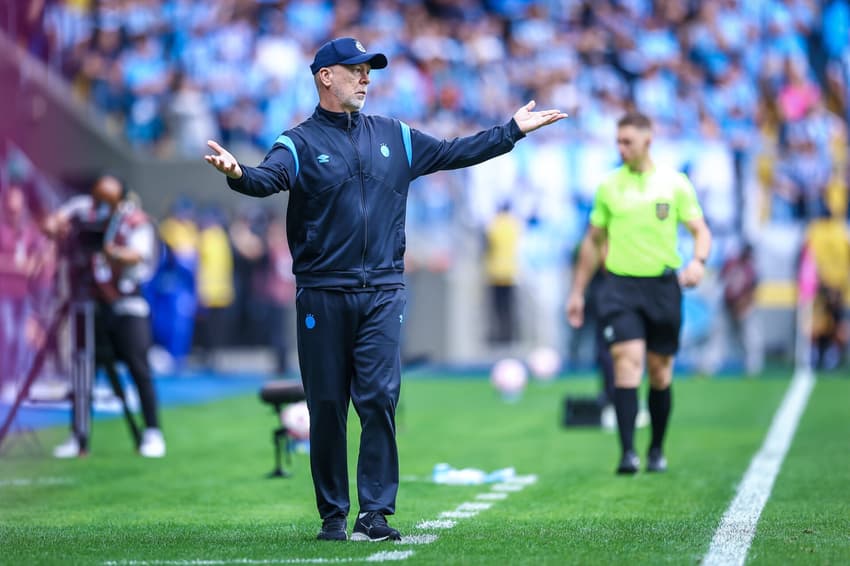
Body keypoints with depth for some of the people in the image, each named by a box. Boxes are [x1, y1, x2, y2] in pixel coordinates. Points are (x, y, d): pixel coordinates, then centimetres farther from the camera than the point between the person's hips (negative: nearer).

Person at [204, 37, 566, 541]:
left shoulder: (396, 138, 15)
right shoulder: (301, 142, 1)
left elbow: (454, 153, 21)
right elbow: (270, 178, -18)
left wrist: (514, 131, 20)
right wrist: (239, 174, -40)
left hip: (382, 293, 2)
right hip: (322, 294, -2)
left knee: (380, 400, -7)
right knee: (327, 406, 1)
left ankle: (376, 512, -5)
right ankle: (334, 514, 9)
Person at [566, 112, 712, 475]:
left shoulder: (674, 183, 2)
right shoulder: (609, 186, 7)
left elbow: (701, 231, 4)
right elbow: (594, 241, 15)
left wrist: (698, 262, -18)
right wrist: (578, 292, 15)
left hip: (663, 285, 0)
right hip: (620, 285, 0)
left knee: (660, 372, 6)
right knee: (627, 360, -16)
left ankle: (657, 451, 22)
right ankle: (627, 453, -21)